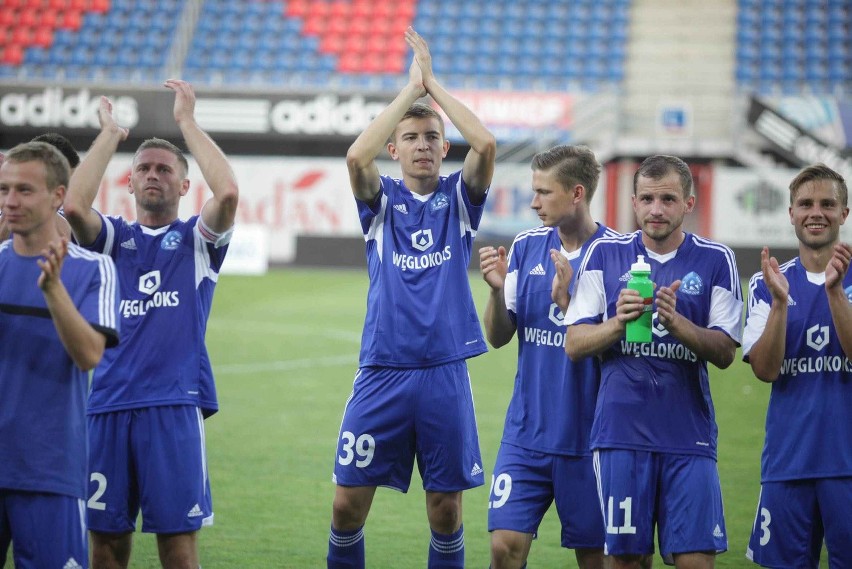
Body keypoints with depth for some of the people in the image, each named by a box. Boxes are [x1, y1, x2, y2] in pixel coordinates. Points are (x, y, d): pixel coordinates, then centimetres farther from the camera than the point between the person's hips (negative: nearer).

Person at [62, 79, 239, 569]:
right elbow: (74, 206, -7)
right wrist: (109, 134, 1)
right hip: (108, 403, 2)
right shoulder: (115, 238, 14)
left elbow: (229, 193, -11)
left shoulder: (197, 239, 10)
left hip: (174, 405, -2)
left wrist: (188, 122, -4)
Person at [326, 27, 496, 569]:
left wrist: (433, 83, -6)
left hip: (445, 373, 0)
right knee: (349, 500, -1)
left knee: (446, 503, 4)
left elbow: (485, 144, -12)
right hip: (382, 374, 0)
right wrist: (411, 87, -11)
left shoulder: (459, 196, 7)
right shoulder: (382, 200, 7)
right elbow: (357, 155, -14)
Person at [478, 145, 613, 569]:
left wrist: (568, 301, -23)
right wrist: (497, 290, -11)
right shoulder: (526, 247, 5)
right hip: (526, 433, 3)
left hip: (588, 436, -3)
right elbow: (498, 337, 7)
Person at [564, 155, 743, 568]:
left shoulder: (715, 260, 4)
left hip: (689, 436, 0)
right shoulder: (605, 254, 7)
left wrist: (676, 322, -17)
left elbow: (725, 352, 0)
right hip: (621, 434, 1)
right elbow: (574, 344, 5)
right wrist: (619, 323, -14)